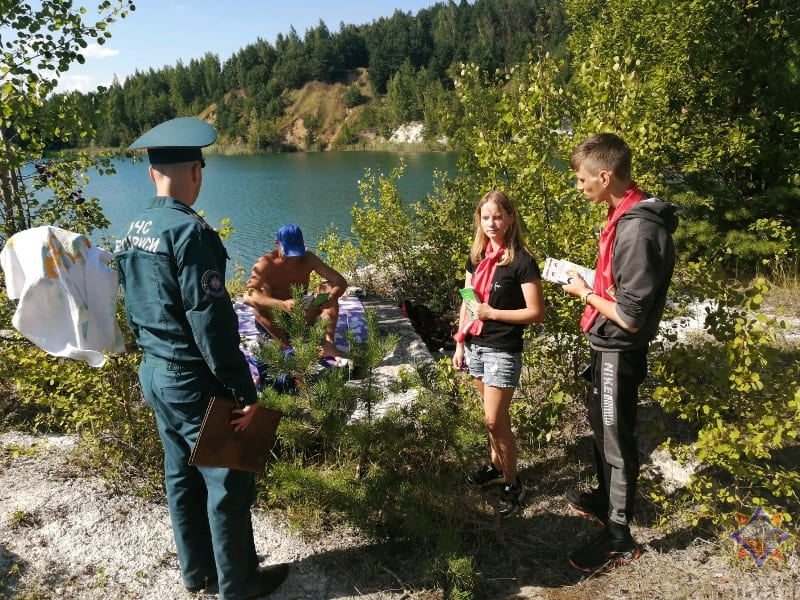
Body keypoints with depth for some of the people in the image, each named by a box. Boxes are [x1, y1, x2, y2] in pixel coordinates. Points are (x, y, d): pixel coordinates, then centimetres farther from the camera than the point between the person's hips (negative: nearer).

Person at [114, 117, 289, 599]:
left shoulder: (133, 232, 6)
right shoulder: (189, 231, -22)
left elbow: (135, 310, 14)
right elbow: (211, 322, -25)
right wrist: (244, 391, -20)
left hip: (154, 374, 9)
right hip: (193, 381, -9)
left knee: (182, 475, 20)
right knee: (228, 482, 7)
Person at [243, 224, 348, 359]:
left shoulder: (308, 259, -7)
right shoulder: (265, 264, -18)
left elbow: (340, 281, -13)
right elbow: (247, 296, -35)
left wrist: (332, 297, -37)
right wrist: (282, 305, -51)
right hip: (275, 321, -3)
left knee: (328, 287, -18)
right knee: (259, 303, -33)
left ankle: (328, 343, -30)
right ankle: (285, 346, -30)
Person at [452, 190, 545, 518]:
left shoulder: (522, 261, -14)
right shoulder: (477, 255, 5)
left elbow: (537, 312, -15)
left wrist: (491, 312, -18)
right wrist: (460, 344, 9)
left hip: (503, 351, -6)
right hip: (475, 346, 6)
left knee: (495, 420, -3)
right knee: (495, 415, 18)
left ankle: (512, 484, 15)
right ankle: (496, 465, 35)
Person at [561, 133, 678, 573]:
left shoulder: (639, 230, -28)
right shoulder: (624, 216, 3)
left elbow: (629, 318, -26)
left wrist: (585, 293, -14)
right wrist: (588, 281, 1)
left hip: (618, 352, -10)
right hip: (606, 346, 10)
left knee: (616, 441, 6)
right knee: (601, 429, 25)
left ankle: (619, 538, 25)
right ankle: (605, 498, 48)